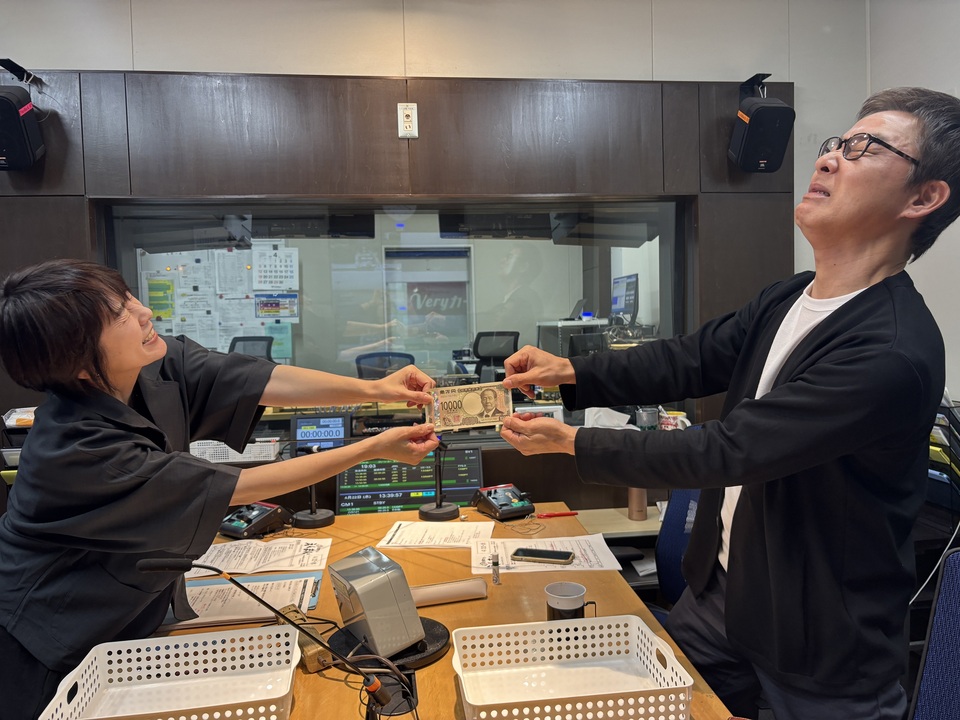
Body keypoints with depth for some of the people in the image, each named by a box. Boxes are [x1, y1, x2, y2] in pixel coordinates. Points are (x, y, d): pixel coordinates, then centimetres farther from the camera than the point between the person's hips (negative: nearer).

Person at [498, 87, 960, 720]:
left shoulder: (892, 355, -29)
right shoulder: (785, 301, -1)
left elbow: (726, 451, -29)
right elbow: (689, 360, 0)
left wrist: (572, 442, -22)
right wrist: (570, 372, -14)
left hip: (824, 650, -6)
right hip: (719, 594, 7)